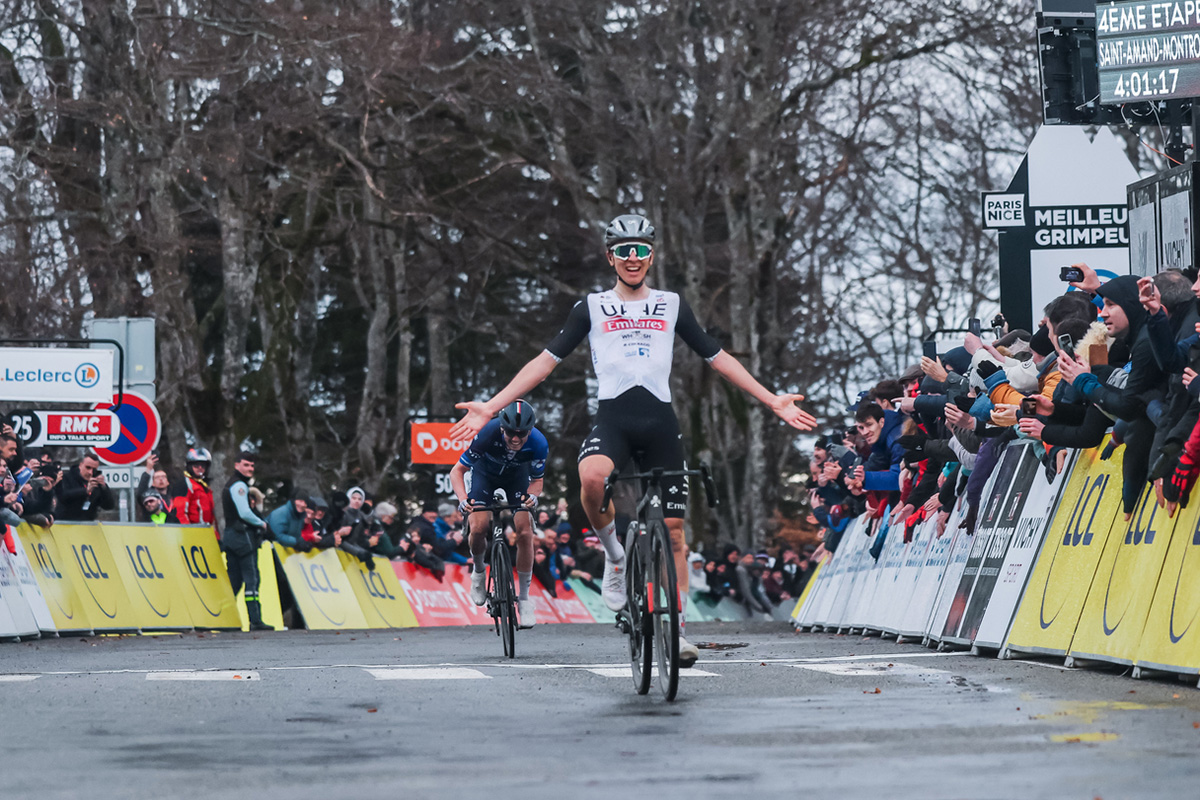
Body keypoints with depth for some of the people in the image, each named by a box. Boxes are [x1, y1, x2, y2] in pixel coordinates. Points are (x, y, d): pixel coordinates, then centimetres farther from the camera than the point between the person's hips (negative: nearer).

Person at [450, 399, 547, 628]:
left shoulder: (538, 444, -32)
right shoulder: (488, 433, -37)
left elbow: (537, 480, -15)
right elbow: (457, 471, -28)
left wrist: (532, 495, -38)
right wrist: (463, 499, -45)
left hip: (517, 478, 1)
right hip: (485, 474, -1)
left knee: (525, 532, -16)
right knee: (478, 528, -21)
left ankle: (524, 598, -2)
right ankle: (478, 570, 13)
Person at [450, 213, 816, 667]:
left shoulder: (672, 306, 16)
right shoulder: (592, 308, 13)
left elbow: (717, 358, 19)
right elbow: (546, 361, 11)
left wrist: (774, 402, 13)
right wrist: (490, 408, 3)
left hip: (659, 423, 2)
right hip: (613, 417, -2)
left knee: (673, 529, -2)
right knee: (591, 477, -35)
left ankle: (677, 629, 6)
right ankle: (615, 556, -9)